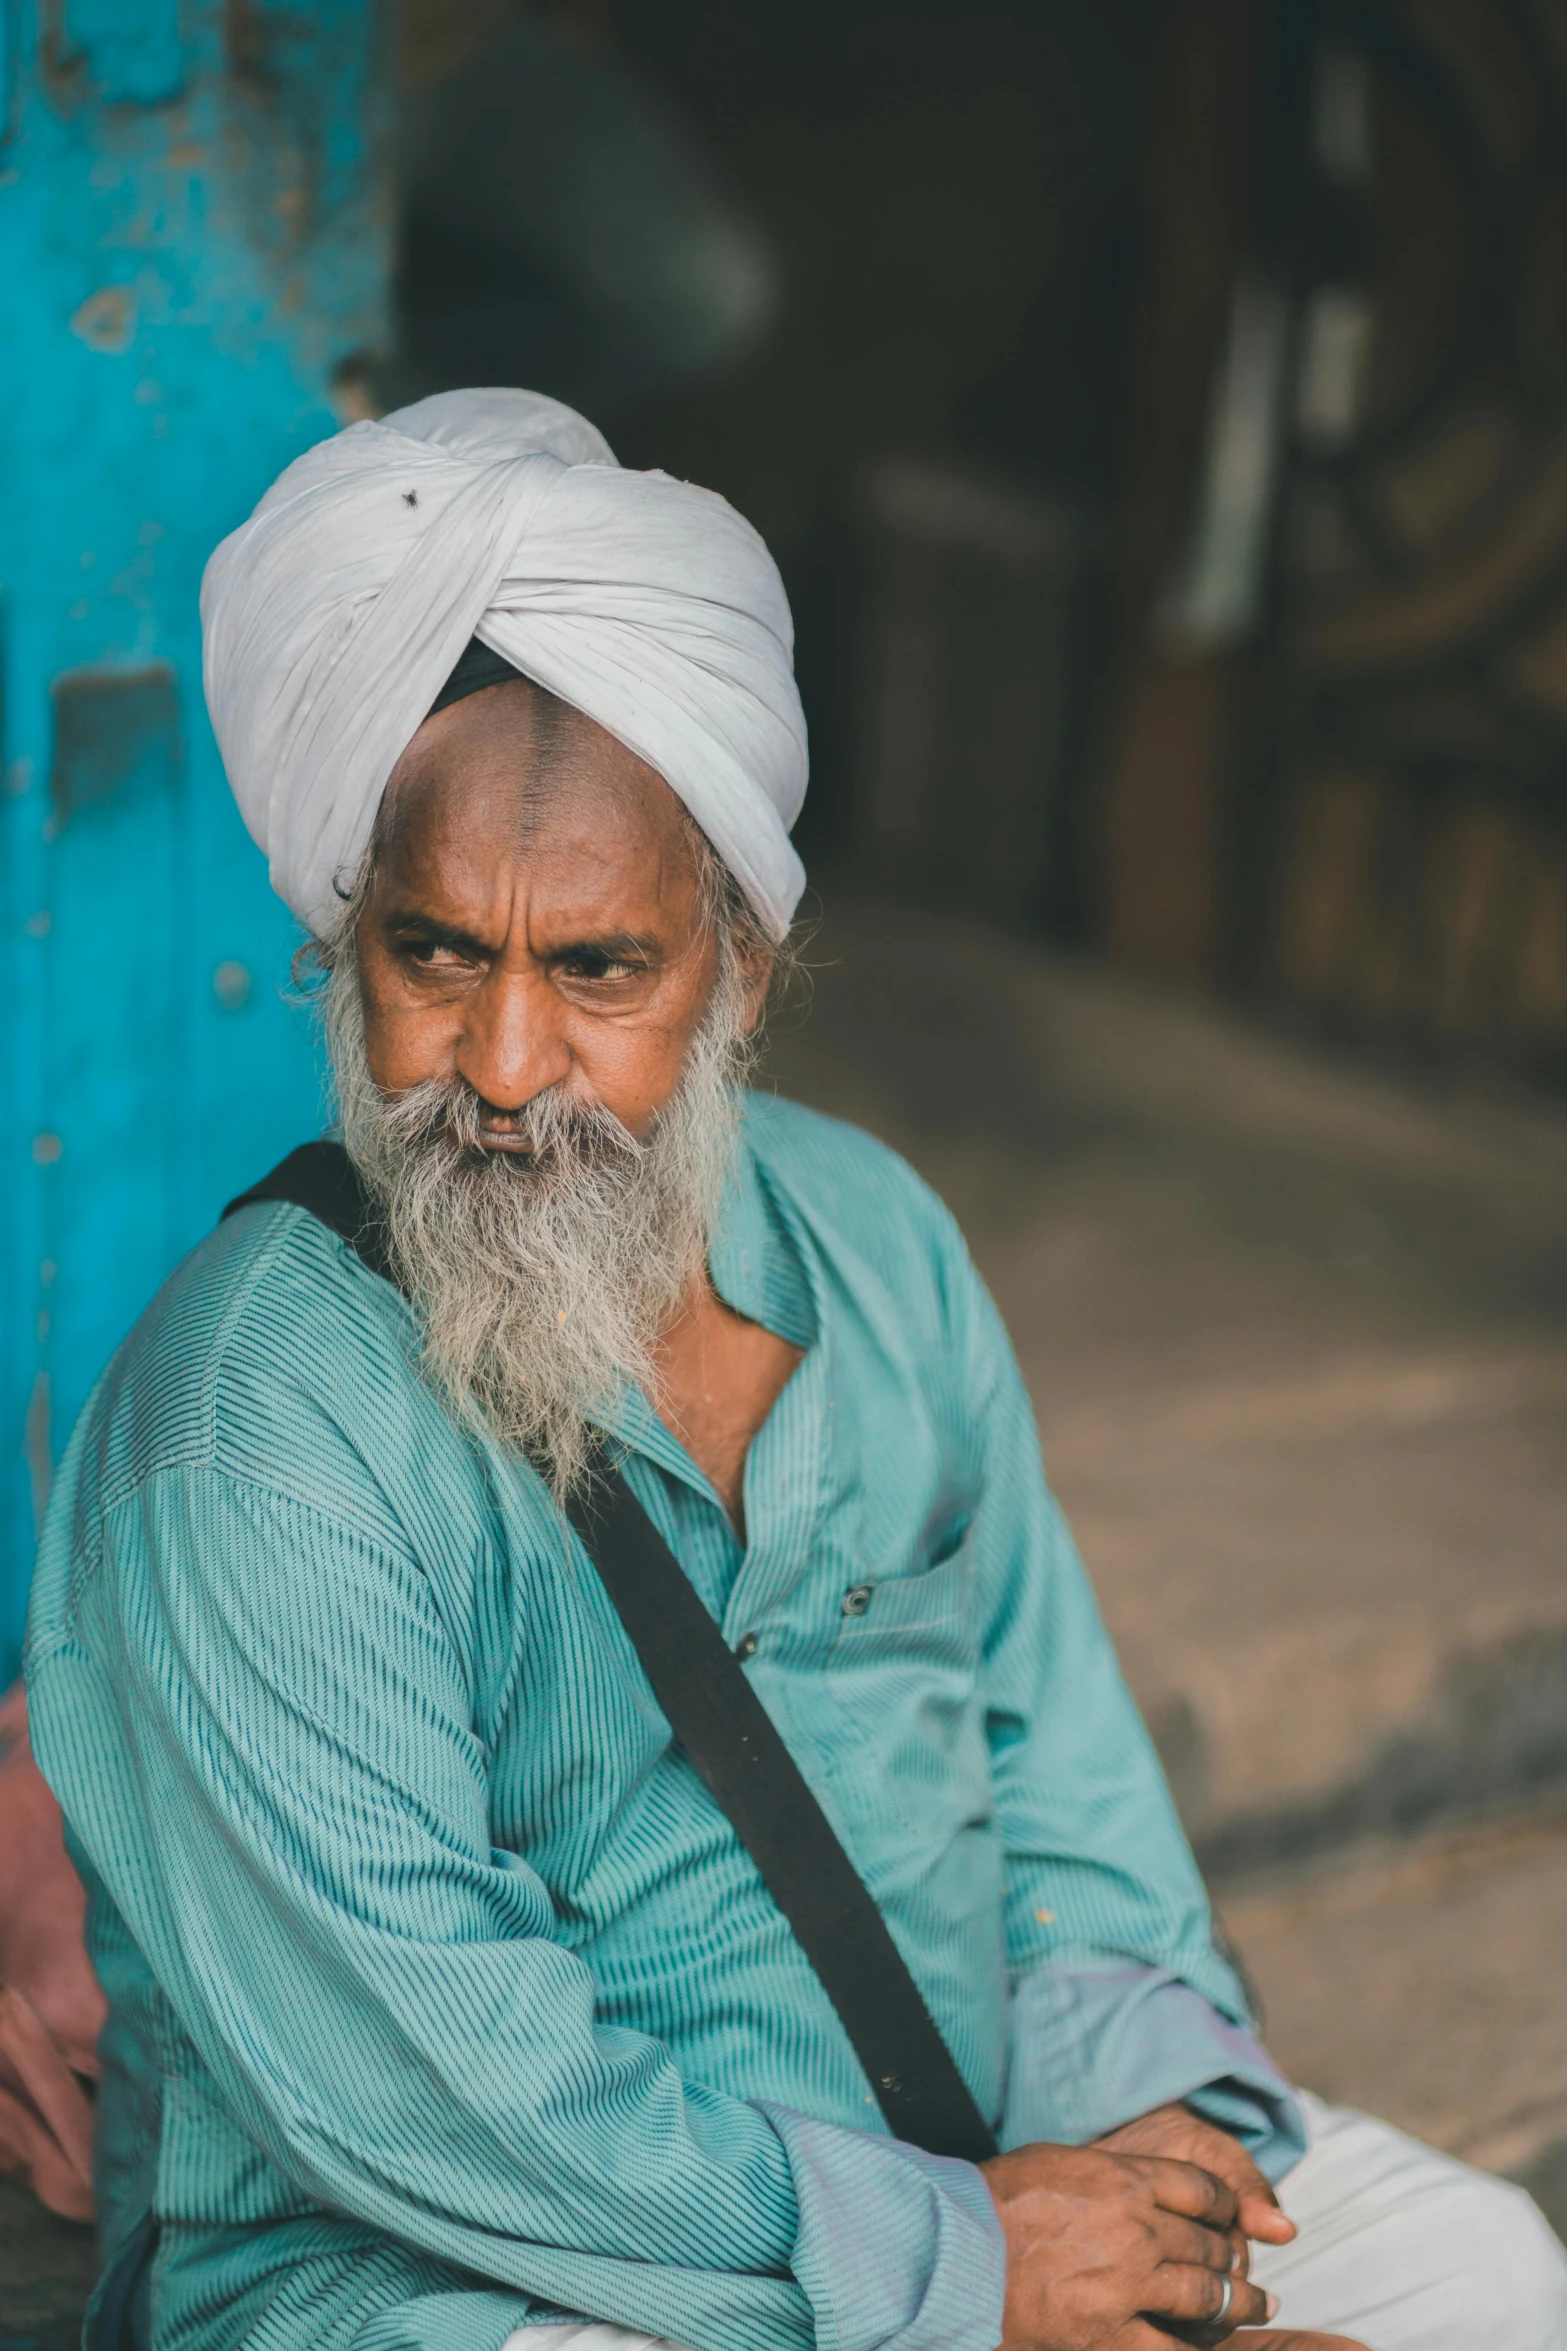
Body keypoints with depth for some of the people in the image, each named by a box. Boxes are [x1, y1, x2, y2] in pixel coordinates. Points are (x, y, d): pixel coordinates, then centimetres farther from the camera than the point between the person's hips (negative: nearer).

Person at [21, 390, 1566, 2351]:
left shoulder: (874, 1237, 2)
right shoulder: (259, 1423, -21)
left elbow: (1042, 1729, 11)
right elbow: (398, 2077, -25)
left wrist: (1136, 2102, -5)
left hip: (960, 2159, 7)